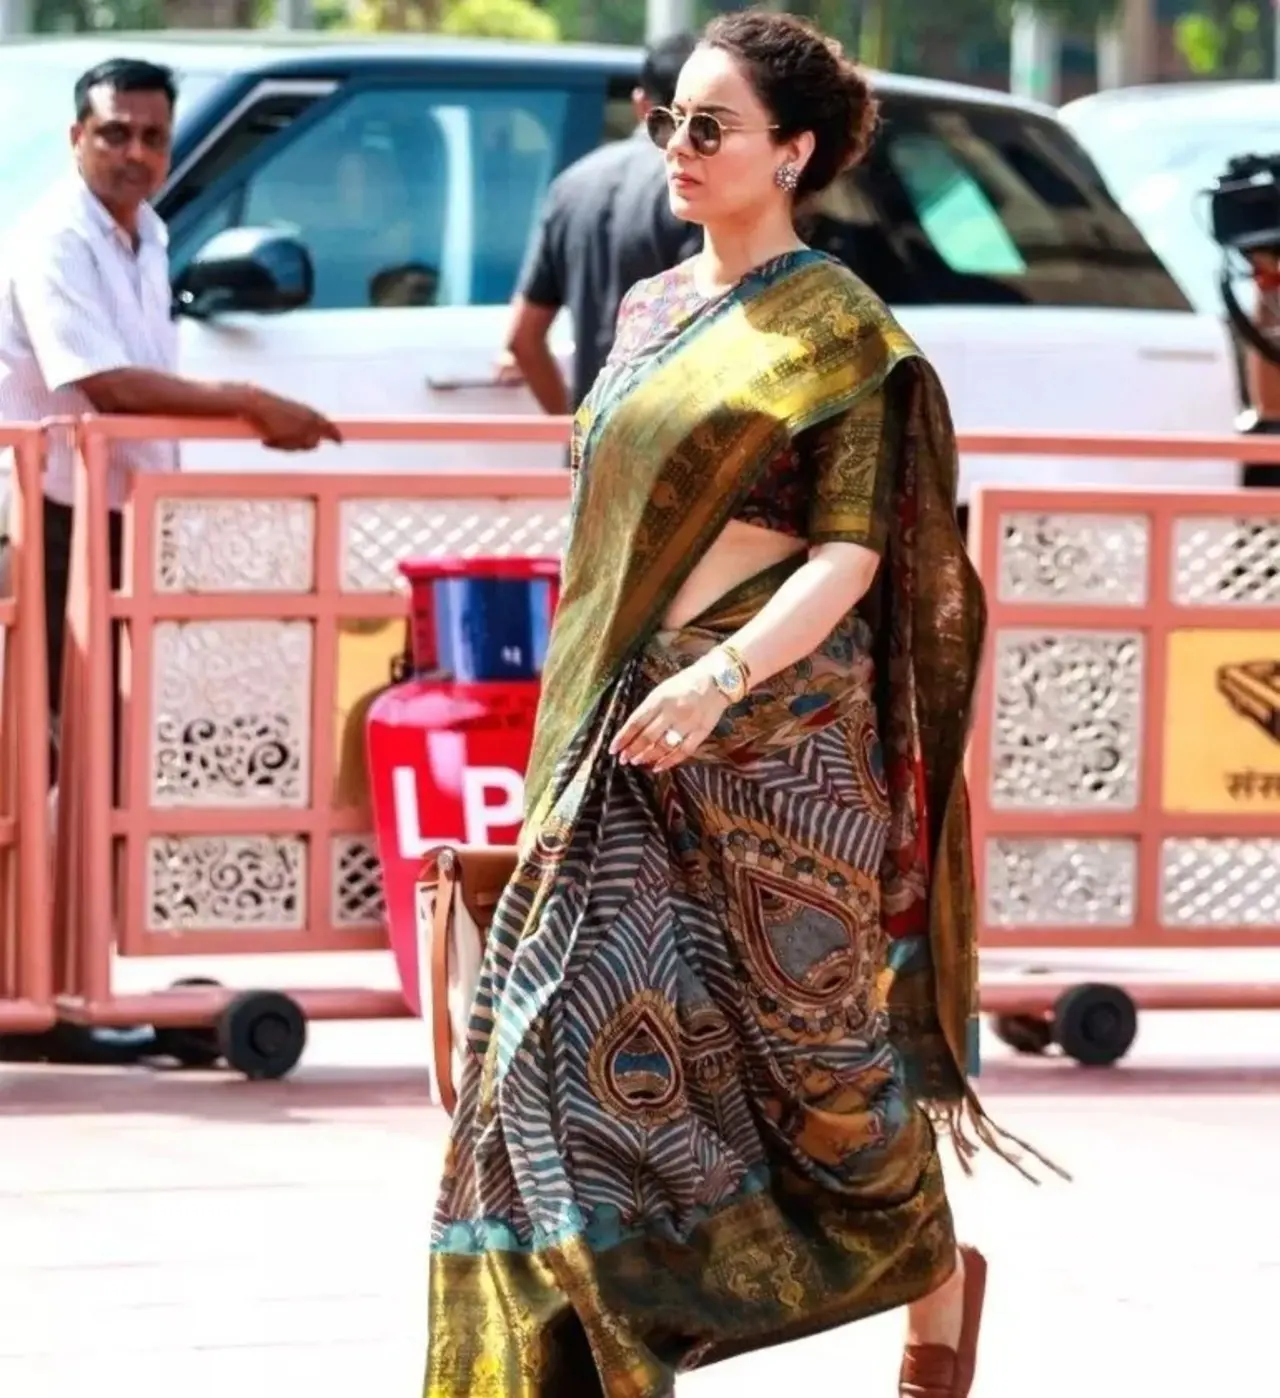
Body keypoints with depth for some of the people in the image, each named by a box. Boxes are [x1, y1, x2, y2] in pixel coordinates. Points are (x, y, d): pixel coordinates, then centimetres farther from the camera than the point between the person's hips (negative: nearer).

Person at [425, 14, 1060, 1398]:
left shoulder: (840, 336, -7)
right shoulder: (648, 313, 13)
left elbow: (850, 556, -15)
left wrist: (721, 680, -28)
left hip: (775, 732, -6)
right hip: (624, 737, 6)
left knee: (802, 1029, 5)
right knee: (572, 1012, -7)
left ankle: (938, 1277, 30)